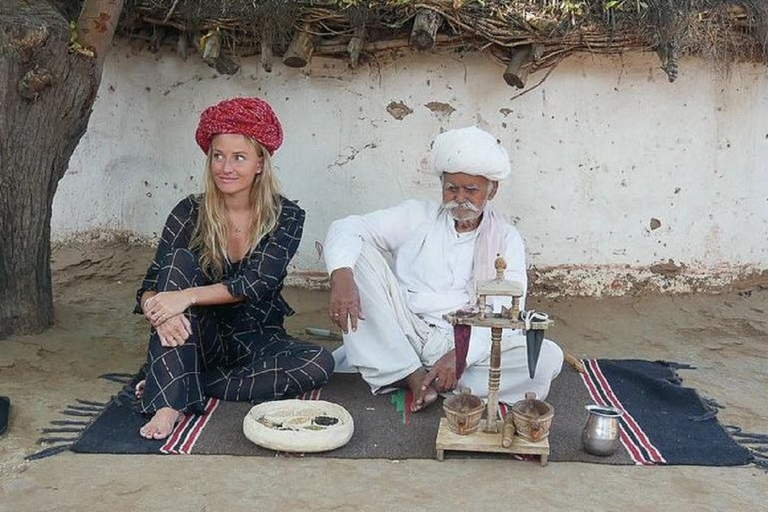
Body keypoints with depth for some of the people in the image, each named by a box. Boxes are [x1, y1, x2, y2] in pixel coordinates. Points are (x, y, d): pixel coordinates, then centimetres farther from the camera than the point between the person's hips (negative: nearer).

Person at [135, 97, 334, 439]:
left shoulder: (286, 217, -7)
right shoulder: (190, 213, -4)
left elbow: (257, 284, -19)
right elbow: (149, 288, -9)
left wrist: (187, 296, -32)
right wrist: (158, 312, -34)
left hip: (258, 342, 0)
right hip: (200, 339, 0)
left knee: (320, 364, -29)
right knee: (180, 259, -23)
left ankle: (183, 385, -20)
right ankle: (171, 402, -33)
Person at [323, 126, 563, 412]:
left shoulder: (506, 240, 7)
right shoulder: (417, 217, 8)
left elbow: (507, 313, -5)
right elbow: (348, 228, -2)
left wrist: (461, 354, -24)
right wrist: (341, 275, -25)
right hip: (403, 336, 1)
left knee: (549, 358, -24)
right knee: (360, 251, -16)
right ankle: (411, 375, -22)